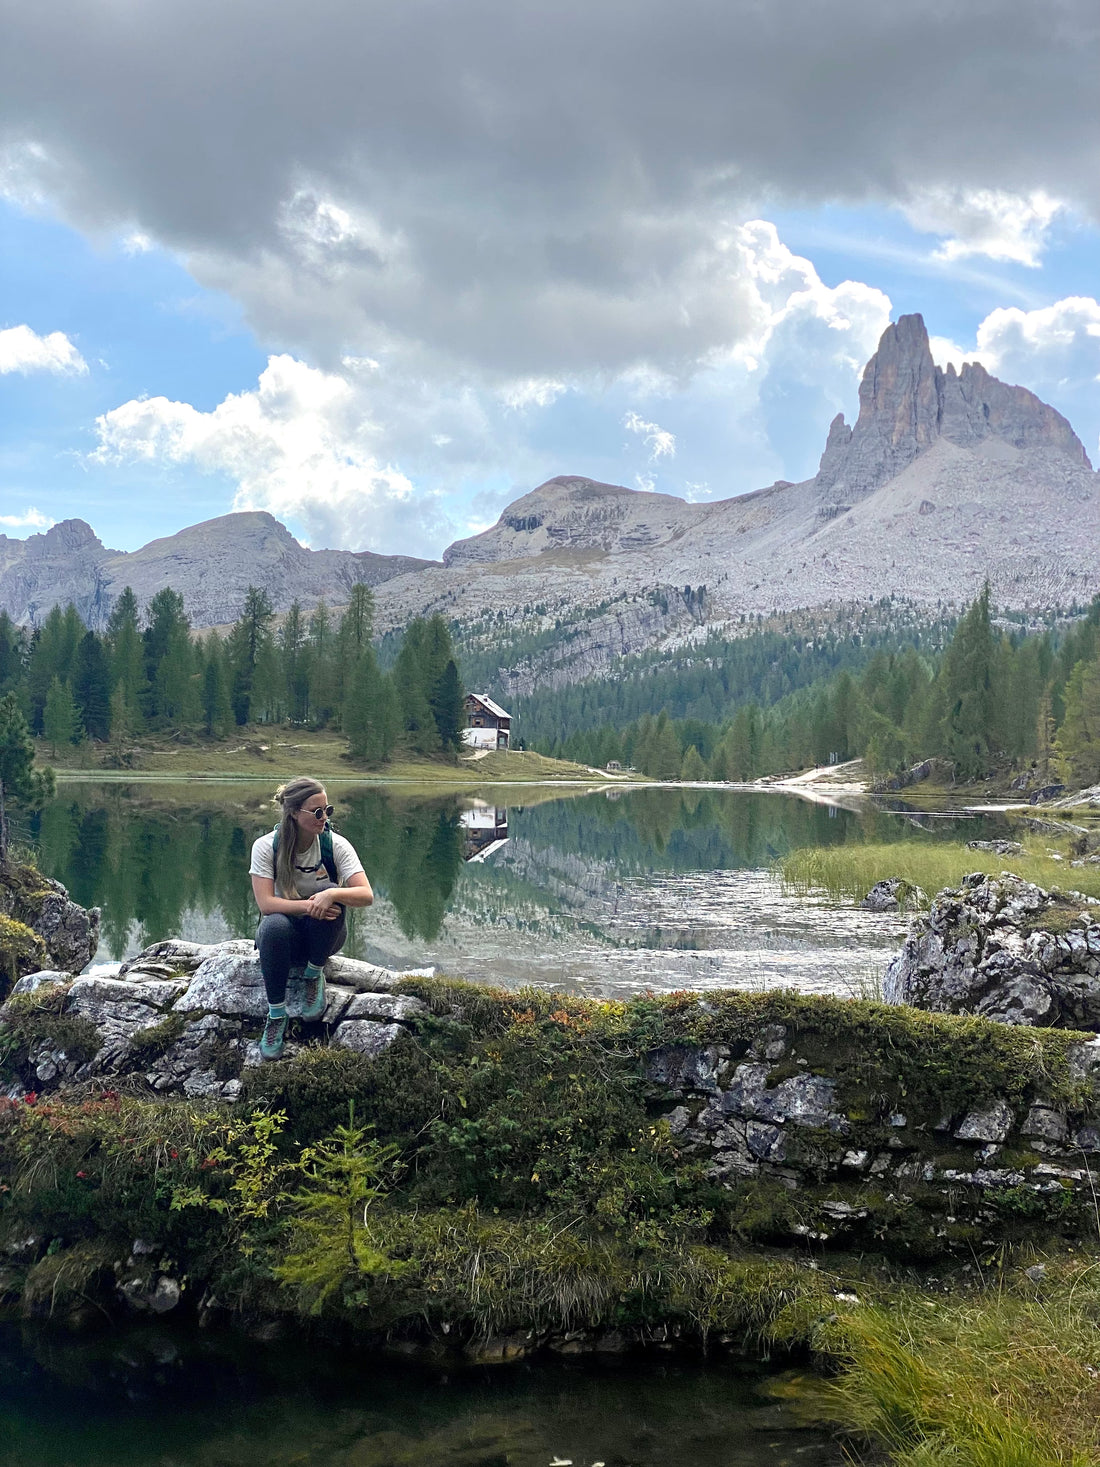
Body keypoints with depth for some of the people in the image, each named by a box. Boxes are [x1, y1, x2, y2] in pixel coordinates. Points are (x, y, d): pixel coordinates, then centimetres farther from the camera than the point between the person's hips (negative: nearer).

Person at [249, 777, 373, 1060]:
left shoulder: (336, 845, -12)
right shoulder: (266, 846, -13)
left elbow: (366, 895, -22)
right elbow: (265, 903, -22)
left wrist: (332, 895, -41)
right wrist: (309, 905, -36)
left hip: (324, 935, 1)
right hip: (287, 936, -1)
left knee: (331, 892, -31)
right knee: (274, 926, -37)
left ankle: (314, 975, -12)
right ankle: (276, 1015, -24)